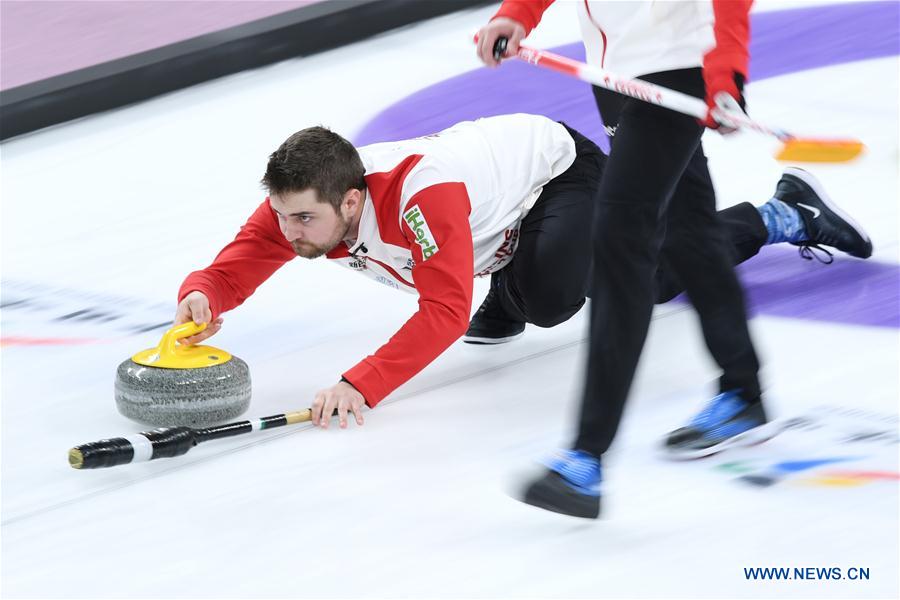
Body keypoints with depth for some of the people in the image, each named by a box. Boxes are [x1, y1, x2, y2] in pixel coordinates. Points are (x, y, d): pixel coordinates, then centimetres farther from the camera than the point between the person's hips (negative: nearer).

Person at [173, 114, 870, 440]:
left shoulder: (420, 194, -45)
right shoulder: (298, 202, -26)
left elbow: (445, 315, -51)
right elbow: (233, 267, -25)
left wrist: (362, 385, -62)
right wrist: (202, 296, -50)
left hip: (560, 166, -7)